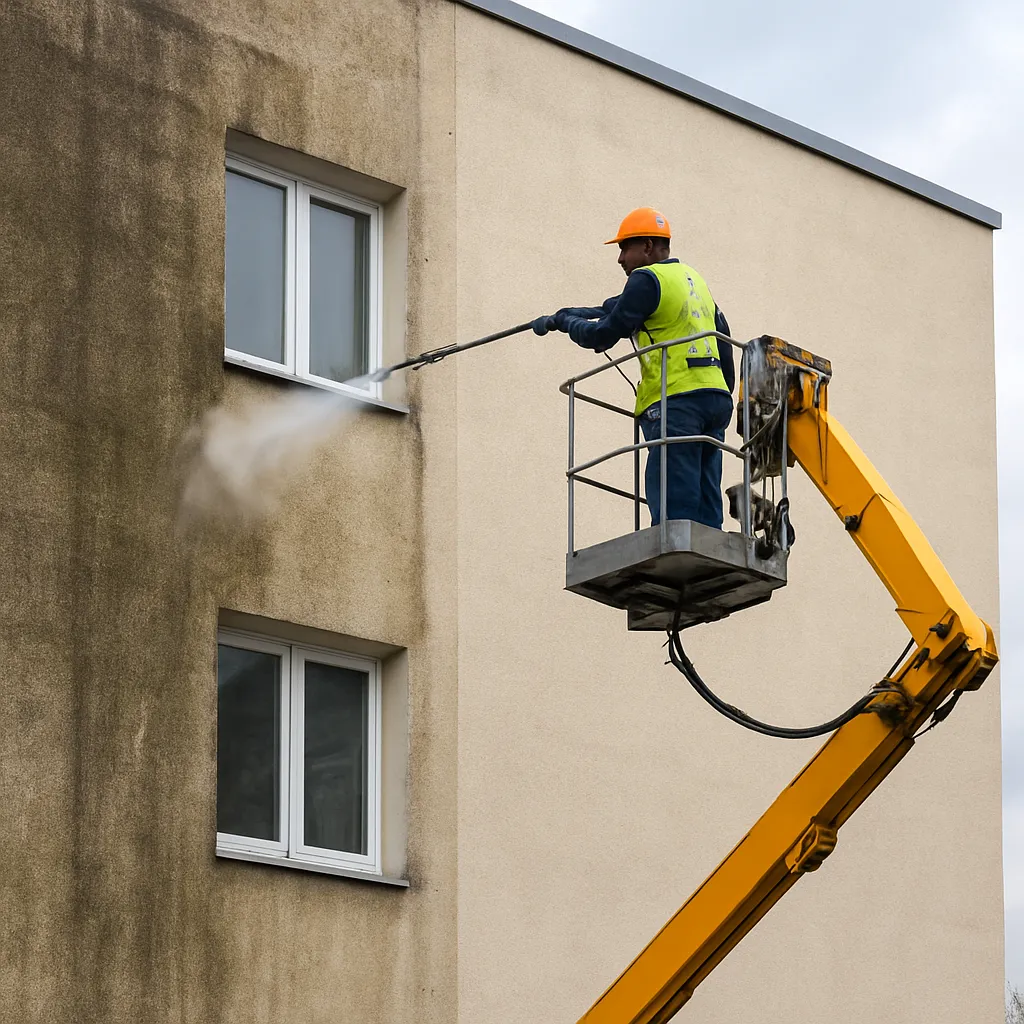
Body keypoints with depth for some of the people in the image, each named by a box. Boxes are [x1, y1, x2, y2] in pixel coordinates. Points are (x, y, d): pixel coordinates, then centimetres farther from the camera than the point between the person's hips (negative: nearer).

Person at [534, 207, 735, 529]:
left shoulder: (647, 279, -3)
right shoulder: (693, 278, 22)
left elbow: (604, 335, -4)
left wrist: (566, 322, 12)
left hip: (676, 402, -8)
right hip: (715, 397, 8)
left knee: (672, 514, -15)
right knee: (705, 516, 3)